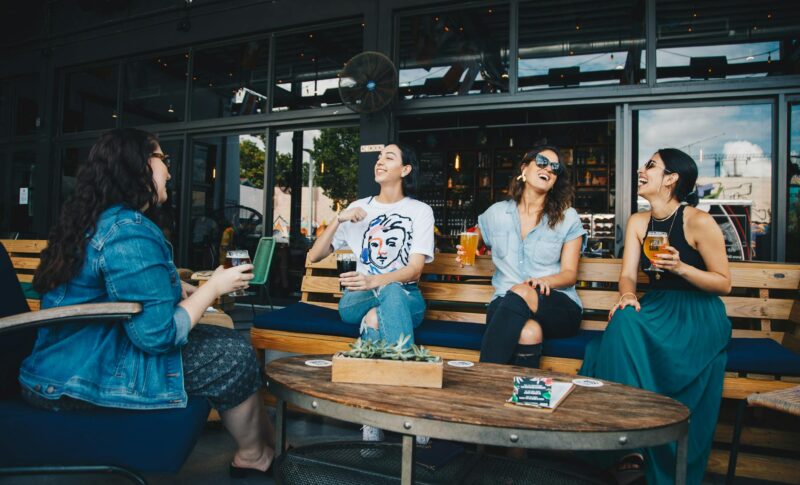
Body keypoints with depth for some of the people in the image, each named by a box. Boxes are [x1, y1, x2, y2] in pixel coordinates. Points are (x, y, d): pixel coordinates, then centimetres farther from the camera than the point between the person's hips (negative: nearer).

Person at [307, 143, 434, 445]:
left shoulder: (420, 211, 6)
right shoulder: (359, 209, 15)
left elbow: (416, 269, -9)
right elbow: (314, 256, 10)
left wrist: (375, 281, -29)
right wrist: (339, 219, -5)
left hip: (405, 297, -1)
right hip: (359, 299, 2)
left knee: (391, 292, -39)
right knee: (374, 316, -37)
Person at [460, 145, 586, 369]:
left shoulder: (568, 218, 10)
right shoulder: (497, 212, 15)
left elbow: (570, 273, 3)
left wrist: (545, 281, -19)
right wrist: (467, 252, 9)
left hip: (559, 305, 0)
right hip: (505, 304, 0)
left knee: (520, 294, -37)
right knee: (529, 332, -38)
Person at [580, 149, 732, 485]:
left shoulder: (699, 222, -8)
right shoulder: (638, 222, 9)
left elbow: (724, 284, -5)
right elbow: (628, 275, 2)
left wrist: (682, 267, -22)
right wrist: (627, 296, -21)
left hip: (699, 315, -5)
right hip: (657, 307, 5)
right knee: (623, 321, -30)